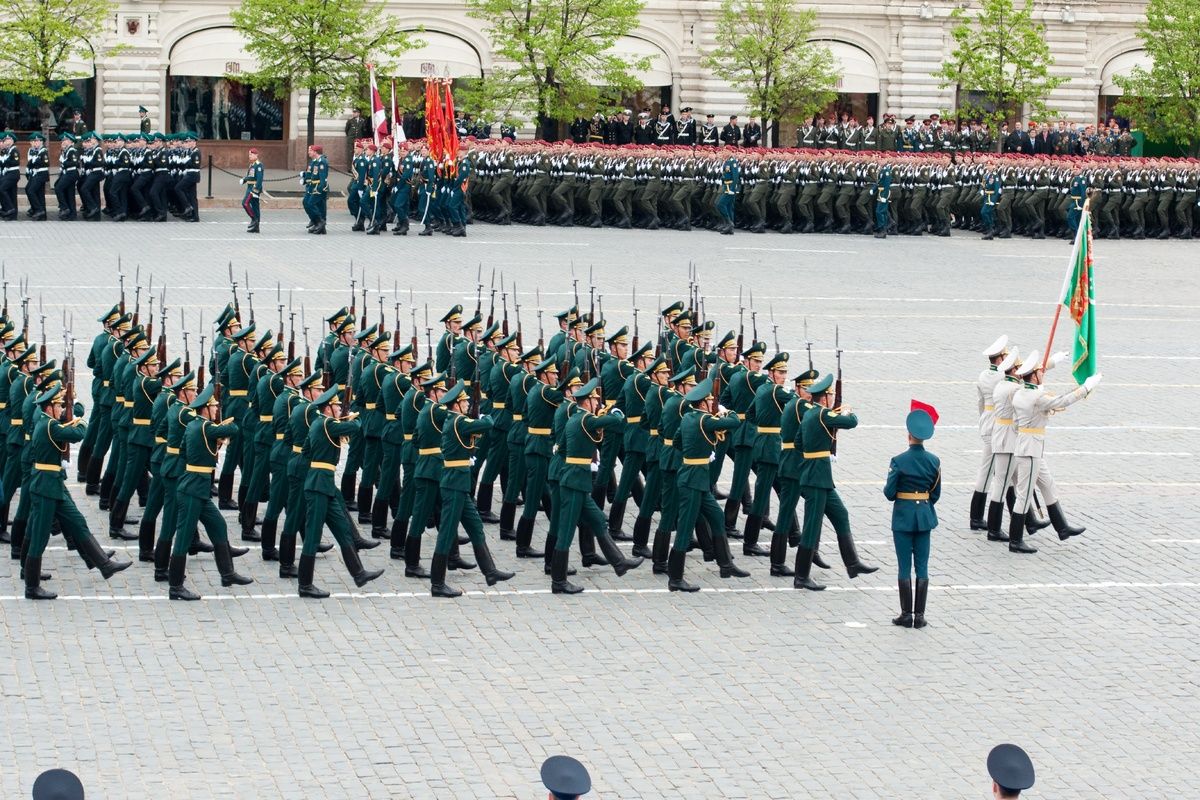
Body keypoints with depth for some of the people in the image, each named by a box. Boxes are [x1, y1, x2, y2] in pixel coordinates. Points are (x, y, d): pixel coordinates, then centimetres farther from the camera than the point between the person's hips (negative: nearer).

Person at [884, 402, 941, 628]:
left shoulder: (899, 461, -14)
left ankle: (906, 614, 4)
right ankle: (919, 615, 7)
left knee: (905, 567, 3)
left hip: (903, 516, -3)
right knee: (922, 566, 7)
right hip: (925, 516, 3)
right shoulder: (934, 461, -2)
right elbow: (936, 493, 5)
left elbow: (889, 493, -11)